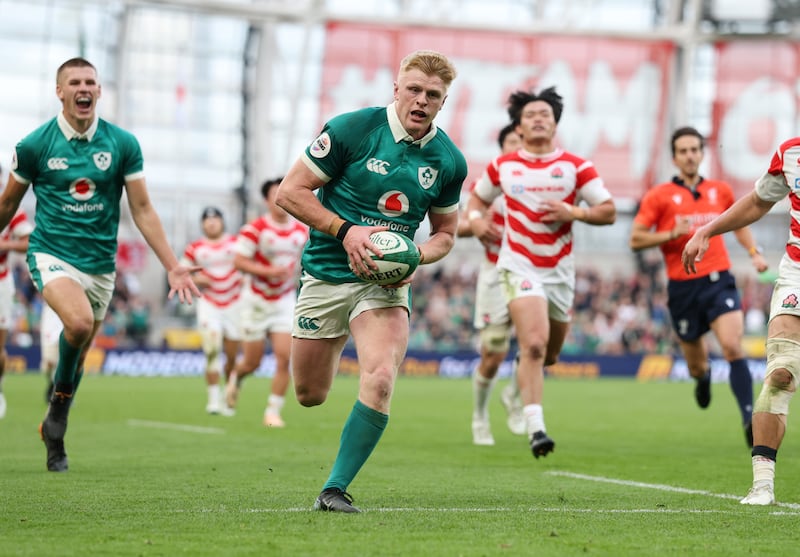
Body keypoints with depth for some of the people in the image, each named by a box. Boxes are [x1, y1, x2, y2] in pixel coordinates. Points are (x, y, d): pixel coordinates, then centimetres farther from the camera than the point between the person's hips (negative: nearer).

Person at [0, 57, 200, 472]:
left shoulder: (123, 144, -1)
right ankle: (61, 401, -5)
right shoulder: (35, 145, -5)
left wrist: (172, 265, -2)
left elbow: (142, 209, 2)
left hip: (100, 263, 3)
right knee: (79, 321, -31)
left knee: (78, 357, 10)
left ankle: (53, 430, 33)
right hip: (51, 254, -3)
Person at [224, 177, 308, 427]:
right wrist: (268, 271, -27)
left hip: (285, 301, 3)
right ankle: (236, 377, 42)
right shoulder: (255, 229, -13)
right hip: (258, 300, -3)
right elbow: (239, 261, -16)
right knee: (252, 362, 5)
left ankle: (273, 411, 0)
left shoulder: (302, 231, 2)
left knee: (284, 358, -11)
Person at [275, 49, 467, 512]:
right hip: (326, 275, -1)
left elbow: (445, 232, 14)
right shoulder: (352, 129, -12)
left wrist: (415, 258, -8)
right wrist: (345, 230, -20)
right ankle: (336, 345, 48)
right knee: (310, 395, 10)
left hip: (386, 282, 1)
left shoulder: (450, 161, -1)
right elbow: (290, 191, -8)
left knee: (380, 381, -24)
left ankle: (336, 489, -12)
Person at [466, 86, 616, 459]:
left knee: (549, 354, 14)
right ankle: (535, 428, -24)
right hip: (520, 267, -2)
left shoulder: (576, 167, -1)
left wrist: (574, 212, -17)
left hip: (560, 270, 3)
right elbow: (478, 196, 19)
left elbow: (609, 211, 0)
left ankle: (521, 385, 50)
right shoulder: (502, 166, 2)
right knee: (534, 344, -23)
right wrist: (476, 218, -4)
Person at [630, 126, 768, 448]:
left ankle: (748, 418, -23)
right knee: (696, 366, 10)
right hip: (682, 287, -1)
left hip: (719, 281, 1)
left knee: (733, 347, -21)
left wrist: (754, 252, 12)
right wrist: (672, 233, -17)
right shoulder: (659, 196, 0)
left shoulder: (720, 191, 9)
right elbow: (635, 240, -3)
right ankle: (703, 376, 49)